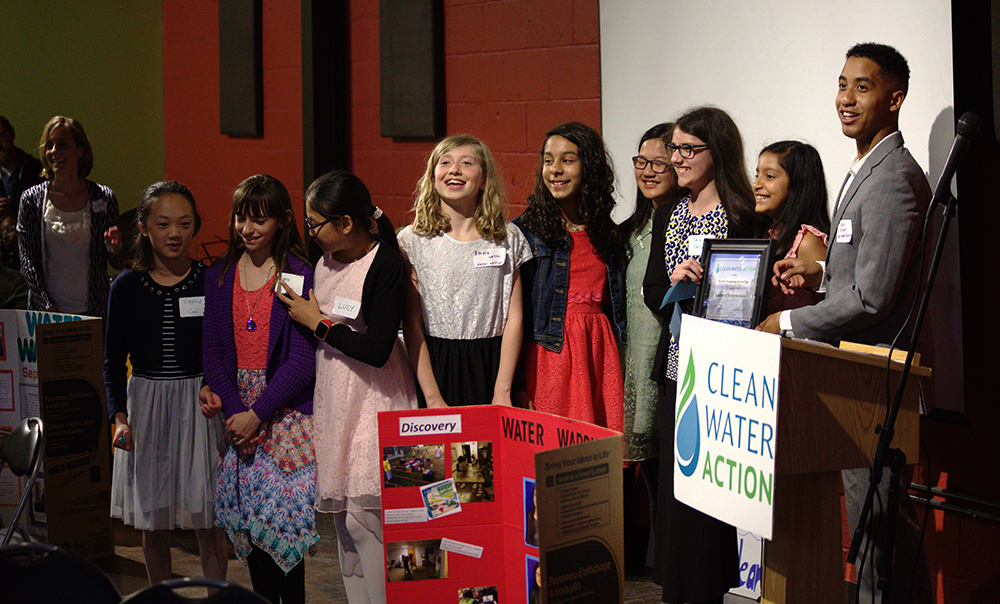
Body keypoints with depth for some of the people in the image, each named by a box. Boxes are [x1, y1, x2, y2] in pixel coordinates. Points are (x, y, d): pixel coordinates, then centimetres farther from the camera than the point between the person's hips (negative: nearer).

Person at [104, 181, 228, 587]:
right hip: (146, 404, 1)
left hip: (202, 405, -1)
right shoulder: (127, 287, -1)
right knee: (153, 522, 10)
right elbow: (114, 360, 4)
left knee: (208, 522, 2)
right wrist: (119, 416, -9)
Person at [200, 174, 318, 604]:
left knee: (284, 516, -5)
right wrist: (233, 409, -9)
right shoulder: (220, 277, 9)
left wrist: (257, 414, -14)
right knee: (248, 519, 8)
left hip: (286, 413, -4)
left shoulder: (299, 276, -7)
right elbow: (213, 348, 5)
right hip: (236, 406, 4)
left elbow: (301, 360, -10)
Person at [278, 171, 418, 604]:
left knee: (363, 515, -11)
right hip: (333, 395, 8)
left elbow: (376, 350, -21)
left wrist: (318, 323, -12)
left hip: (372, 398, -8)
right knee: (341, 514, 11)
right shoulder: (326, 261, 8)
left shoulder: (386, 266, -16)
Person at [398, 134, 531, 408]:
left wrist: (502, 392, -7)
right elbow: (412, 325, -3)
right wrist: (433, 399, -9)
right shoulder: (411, 241, 0)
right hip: (434, 366, -1)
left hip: (492, 365, 1)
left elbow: (514, 317, 0)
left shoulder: (509, 240, 4)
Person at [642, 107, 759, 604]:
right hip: (678, 365, 6)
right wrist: (676, 281, -10)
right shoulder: (666, 217, 13)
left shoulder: (745, 217, -7)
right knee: (673, 482, 10)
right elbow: (652, 295, 9)